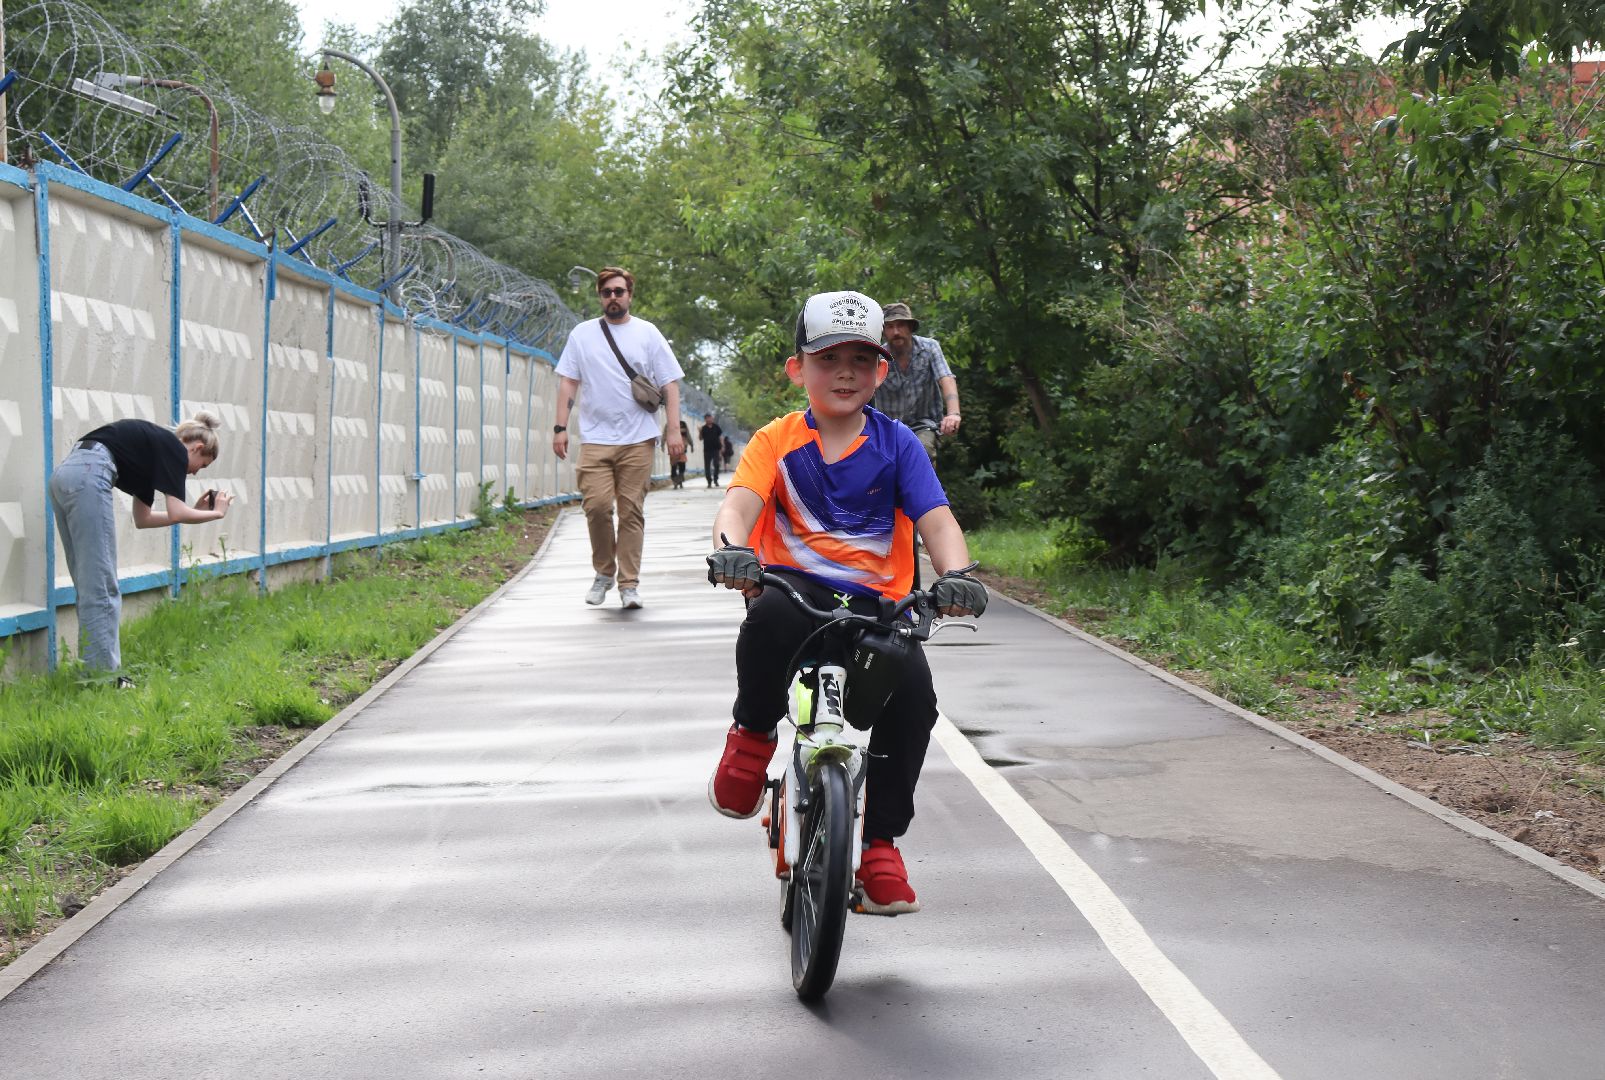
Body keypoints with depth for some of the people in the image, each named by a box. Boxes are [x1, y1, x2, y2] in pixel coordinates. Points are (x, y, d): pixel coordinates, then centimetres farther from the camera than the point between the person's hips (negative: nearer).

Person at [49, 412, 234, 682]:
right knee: (101, 589, -6)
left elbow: (142, 518, 33)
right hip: (88, 477, -10)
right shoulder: (174, 448, 5)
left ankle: (93, 669, 16)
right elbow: (176, 514, -3)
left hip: (64, 475, 10)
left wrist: (195, 510, 34)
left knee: (89, 587, 13)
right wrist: (217, 512, 14)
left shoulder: (153, 450, 29)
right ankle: (105, 677, -4)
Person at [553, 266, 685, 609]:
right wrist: (560, 427, 3)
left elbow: (670, 384, 7)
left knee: (632, 512, -1)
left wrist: (674, 430, -1)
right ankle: (604, 571, 10)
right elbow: (568, 382, 13)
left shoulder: (647, 333, 8)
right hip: (596, 438, 1)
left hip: (638, 439, -1)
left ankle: (629, 584, 4)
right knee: (596, 504, -11)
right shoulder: (582, 334, 12)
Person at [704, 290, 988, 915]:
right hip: (795, 583, -1)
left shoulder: (896, 444, 6)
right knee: (771, 617, -38)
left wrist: (955, 574, -25)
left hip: (875, 600, 2)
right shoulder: (778, 440, 3)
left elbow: (935, 518, -4)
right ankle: (753, 733, -7)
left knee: (914, 694, -24)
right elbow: (740, 501, -13)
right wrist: (732, 549, -36)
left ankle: (881, 840, -2)